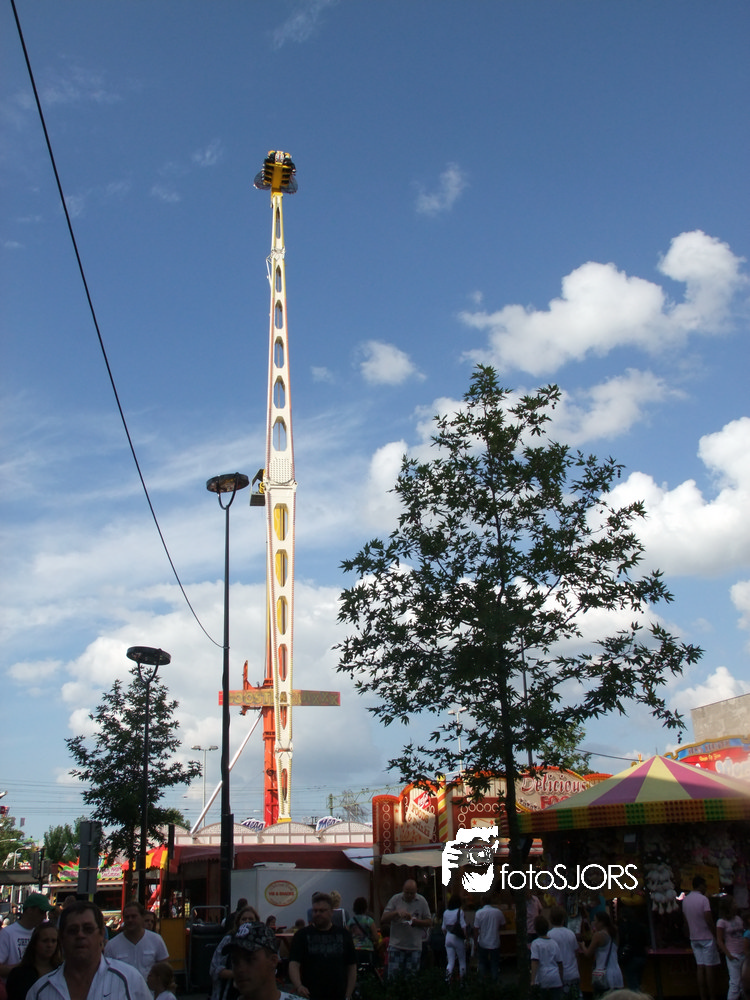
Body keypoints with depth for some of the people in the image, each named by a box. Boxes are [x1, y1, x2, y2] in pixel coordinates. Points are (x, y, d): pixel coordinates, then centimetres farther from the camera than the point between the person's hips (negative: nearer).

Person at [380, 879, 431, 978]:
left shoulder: (422, 901, 5)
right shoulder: (395, 899, 1)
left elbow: (429, 921, 7)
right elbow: (383, 919, -2)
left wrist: (415, 921, -11)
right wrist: (397, 913, -18)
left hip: (415, 947, 1)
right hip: (396, 946, -1)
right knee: (393, 975, -8)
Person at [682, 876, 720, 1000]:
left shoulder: (685, 900, 9)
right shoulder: (703, 899, -13)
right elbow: (708, 920, -17)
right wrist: (716, 934, -8)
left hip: (694, 938, 6)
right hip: (706, 937, -6)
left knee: (700, 967, 7)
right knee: (710, 967, -2)